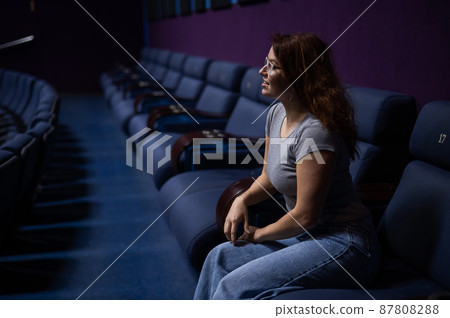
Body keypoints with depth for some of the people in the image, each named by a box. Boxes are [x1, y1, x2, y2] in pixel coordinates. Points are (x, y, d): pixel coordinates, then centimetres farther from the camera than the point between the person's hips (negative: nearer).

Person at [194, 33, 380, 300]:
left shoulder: (315, 132, -25)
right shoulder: (277, 113, 5)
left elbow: (305, 216, -22)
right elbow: (269, 177, 18)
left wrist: (260, 234, -6)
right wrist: (243, 199, -1)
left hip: (343, 246, -9)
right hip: (307, 236, 9)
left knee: (234, 287, -17)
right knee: (220, 257, 4)